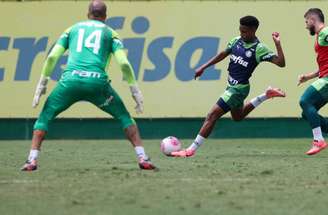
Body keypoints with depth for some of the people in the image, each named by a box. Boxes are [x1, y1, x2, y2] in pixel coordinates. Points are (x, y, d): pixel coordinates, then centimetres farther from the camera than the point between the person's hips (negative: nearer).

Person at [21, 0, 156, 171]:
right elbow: (124, 63, 6)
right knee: (124, 117, 17)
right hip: (97, 81, 0)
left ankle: (32, 160, 3)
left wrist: (42, 83, 16)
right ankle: (142, 158, 6)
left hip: (70, 80, 1)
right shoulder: (110, 33, 20)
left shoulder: (73, 29, 24)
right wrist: (134, 89, 11)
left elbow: (52, 57, 12)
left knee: (44, 117, 17)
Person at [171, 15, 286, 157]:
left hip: (239, 88, -9)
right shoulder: (236, 41, 1)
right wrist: (203, 67, 16)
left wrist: (277, 44, -32)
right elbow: (223, 54, 17)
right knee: (237, 117, 31)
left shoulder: (259, 49, -17)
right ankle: (267, 95, 37)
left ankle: (191, 150, -10)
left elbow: (281, 63, -21)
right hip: (232, 85, 9)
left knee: (212, 115, -13)